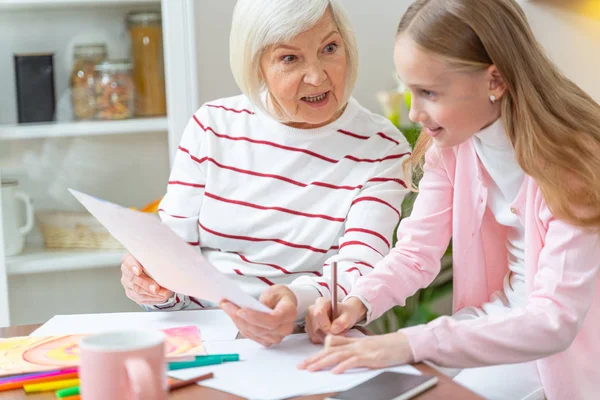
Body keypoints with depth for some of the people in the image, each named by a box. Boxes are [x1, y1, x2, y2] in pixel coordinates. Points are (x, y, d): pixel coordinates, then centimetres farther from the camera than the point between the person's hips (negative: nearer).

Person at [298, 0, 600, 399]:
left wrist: (413, 343, -41)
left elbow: (555, 322, -32)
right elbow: (417, 253, -5)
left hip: (567, 347, -5)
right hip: (497, 320, 5)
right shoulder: (452, 142, -6)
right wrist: (358, 302, -27)